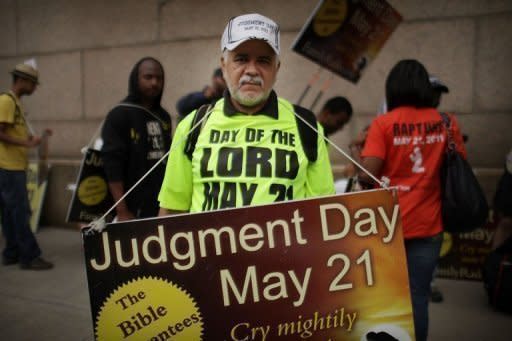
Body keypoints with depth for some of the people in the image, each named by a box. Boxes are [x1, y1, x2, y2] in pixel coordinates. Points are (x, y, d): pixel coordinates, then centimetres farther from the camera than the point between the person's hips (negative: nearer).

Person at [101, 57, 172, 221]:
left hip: (163, 208, 6)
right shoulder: (119, 115, -4)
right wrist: (122, 211, -16)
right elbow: (112, 165, -11)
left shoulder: (164, 117, 13)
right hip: (134, 210, -5)